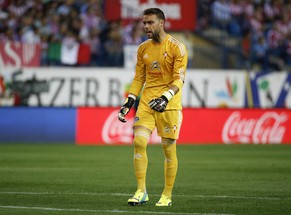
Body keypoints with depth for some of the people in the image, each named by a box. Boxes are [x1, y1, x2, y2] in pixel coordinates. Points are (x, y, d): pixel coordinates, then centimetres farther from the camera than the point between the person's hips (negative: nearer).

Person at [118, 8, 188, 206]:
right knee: (139, 141, -10)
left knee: (169, 149, -1)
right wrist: (130, 101, 6)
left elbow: (179, 79, -12)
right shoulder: (143, 48, 11)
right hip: (147, 101, 5)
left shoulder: (177, 47, -7)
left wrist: (166, 98, -27)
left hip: (169, 104, -5)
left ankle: (167, 196, 9)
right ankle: (141, 192, -4)